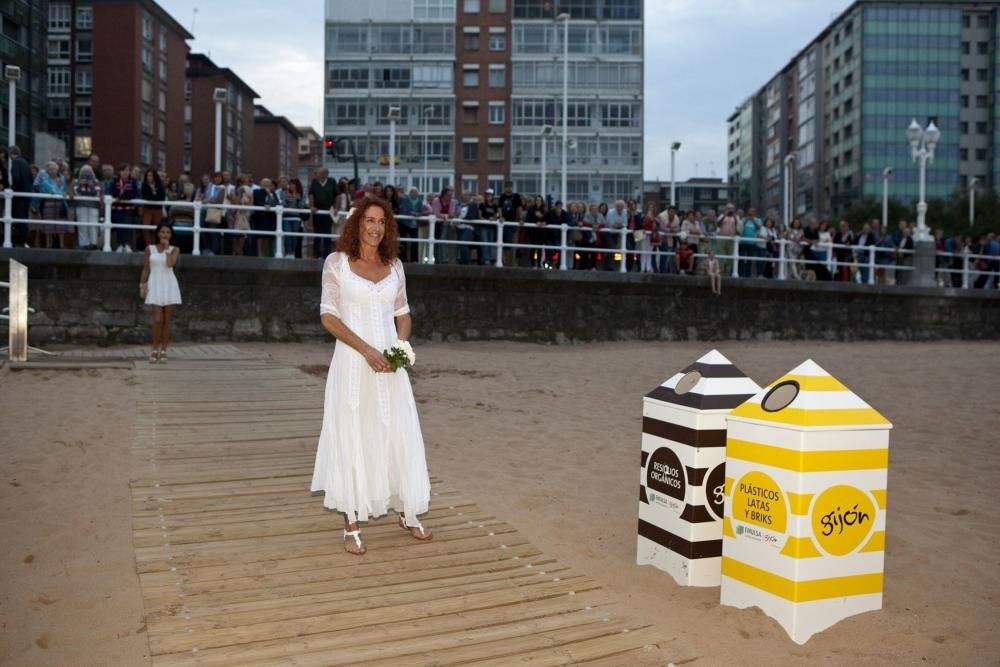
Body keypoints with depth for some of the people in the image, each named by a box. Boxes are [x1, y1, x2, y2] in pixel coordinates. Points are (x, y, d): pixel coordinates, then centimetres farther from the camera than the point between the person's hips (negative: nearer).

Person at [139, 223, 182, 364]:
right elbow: (146, 268, 9)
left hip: (169, 285, 1)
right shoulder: (150, 249, 8)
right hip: (155, 285, -1)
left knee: (167, 320, 2)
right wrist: (142, 283, -1)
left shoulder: (174, 249, 5)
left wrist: (167, 248, -5)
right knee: (158, 320, -10)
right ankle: (155, 351, 3)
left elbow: (170, 264, -13)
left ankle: (163, 351, 9)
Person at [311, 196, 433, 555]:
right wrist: (367, 350, -16)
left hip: (389, 363, 4)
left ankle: (407, 512, 25)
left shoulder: (394, 266, 10)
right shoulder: (337, 262, -2)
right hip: (353, 363, -4)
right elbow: (328, 316, -7)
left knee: (399, 435, 9)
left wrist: (401, 346, -6)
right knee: (351, 438, 2)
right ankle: (351, 525, 12)